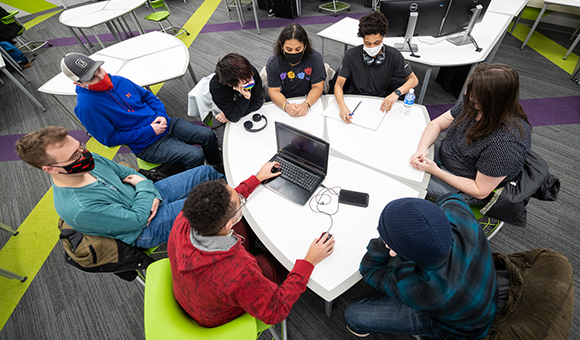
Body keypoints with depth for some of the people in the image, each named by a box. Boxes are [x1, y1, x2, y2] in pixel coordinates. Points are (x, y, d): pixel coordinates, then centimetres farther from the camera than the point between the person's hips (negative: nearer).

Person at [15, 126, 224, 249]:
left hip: (147, 195, 7)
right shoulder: (77, 209, -32)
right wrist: (144, 186, -13)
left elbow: (126, 172, 3)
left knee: (207, 172, 5)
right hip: (146, 229, -7)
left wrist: (152, 195, -13)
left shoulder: (88, 160, -11)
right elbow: (137, 219, -26)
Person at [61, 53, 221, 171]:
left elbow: (148, 96, 17)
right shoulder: (86, 107, -15)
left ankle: (218, 169, 22)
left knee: (208, 135, -3)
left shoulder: (119, 81, 4)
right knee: (195, 156, -24)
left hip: (164, 123, 7)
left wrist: (162, 114, -3)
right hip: (146, 144, -6)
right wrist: (149, 131, -17)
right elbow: (110, 139, -13)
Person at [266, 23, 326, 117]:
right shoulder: (273, 63, -10)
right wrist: (286, 106, -32)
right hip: (284, 101, 2)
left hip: (311, 101, -1)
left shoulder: (315, 58, -10)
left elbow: (317, 87, -10)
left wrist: (306, 104, -30)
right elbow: (274, 91, -11)